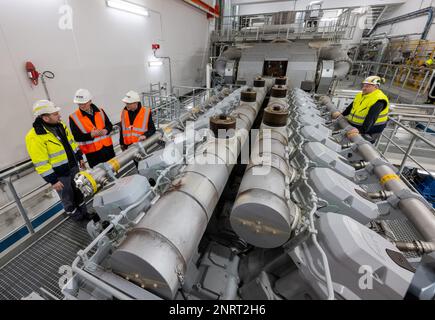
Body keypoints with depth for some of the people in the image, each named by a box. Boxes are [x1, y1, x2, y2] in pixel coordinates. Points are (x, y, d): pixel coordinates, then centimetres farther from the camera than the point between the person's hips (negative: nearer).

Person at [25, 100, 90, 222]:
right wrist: (53, 180, -18)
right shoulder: (35, 137, -23)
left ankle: (84, 213, 38)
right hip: (59, 174, -6)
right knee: (68, 198, 13)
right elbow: (41, 163, -21)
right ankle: (77, 217, 33)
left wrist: (79, 158, 14)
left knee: (79, 191, 20)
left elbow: (71, 143, 11)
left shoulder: (60, 125, -1)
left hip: (73, 166, 7)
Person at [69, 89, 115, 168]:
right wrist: (92, 134, -24)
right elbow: (76, 137, -10)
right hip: (92, 152, -3)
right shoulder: (74, 117, -6)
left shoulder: (100, 111, 4)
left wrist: (105, 131, -14)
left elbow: (109, 125, 8)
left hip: (107, 147, 4)